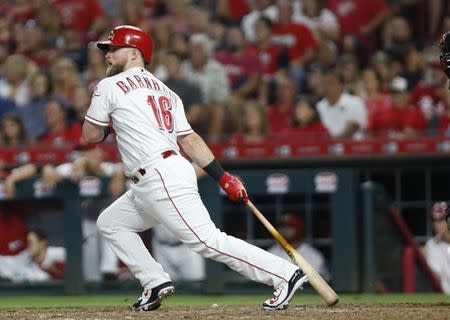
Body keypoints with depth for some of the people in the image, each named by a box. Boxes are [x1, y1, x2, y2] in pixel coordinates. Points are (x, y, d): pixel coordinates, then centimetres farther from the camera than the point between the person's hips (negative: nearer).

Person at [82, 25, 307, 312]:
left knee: (207, 240, -14)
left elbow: (90, 136, 4)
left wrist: (109, 123, 25)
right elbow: (189, 139, 13)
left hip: (162, 179, -10)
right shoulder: (164, 91, 21)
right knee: (110, 223, 20)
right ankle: (156, 283, 10)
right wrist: (223, 177, 6)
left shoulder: (110, 86, -1)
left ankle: (286, 275, -19)